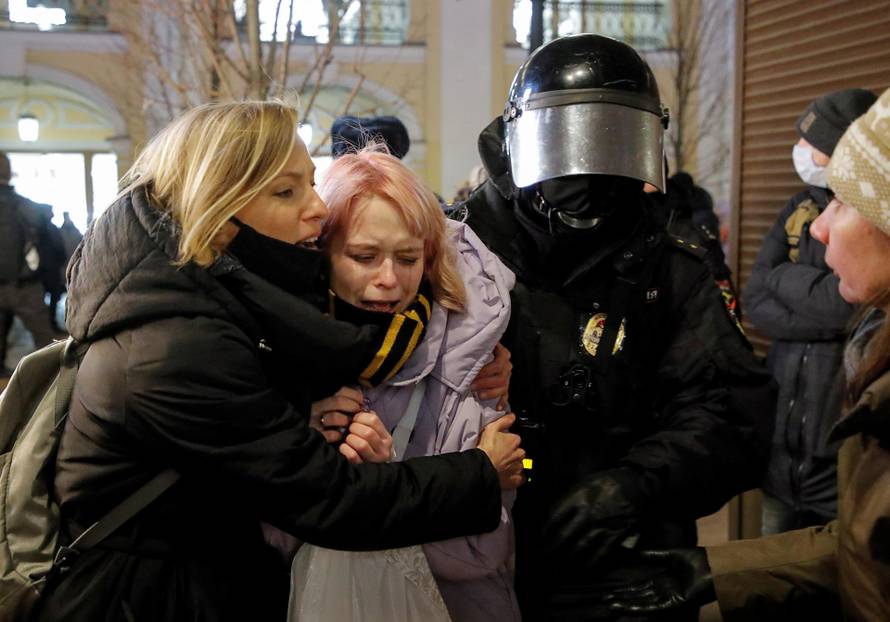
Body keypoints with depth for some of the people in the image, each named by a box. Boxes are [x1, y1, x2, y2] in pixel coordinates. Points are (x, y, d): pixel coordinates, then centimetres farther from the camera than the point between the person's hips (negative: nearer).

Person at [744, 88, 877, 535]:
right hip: (783, 451, 6)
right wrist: (830, 321, -16)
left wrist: (785, 277, -7)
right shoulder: (801, 209, 7)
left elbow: (845, 303, -26)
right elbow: (756, 301, -1)